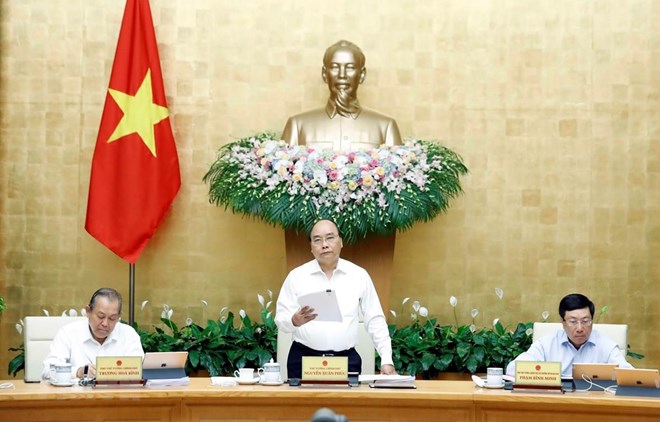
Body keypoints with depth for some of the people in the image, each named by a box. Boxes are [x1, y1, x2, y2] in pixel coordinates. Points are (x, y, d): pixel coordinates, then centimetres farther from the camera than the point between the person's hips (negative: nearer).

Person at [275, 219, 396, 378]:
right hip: (304, 359, 0)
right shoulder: (296, 276, 2)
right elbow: (281, 319, 1)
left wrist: (386, 359, 0)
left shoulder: (359, 275, 5)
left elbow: (375, 320, 7)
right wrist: (295, 321, -22)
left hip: (347, 360, 1)